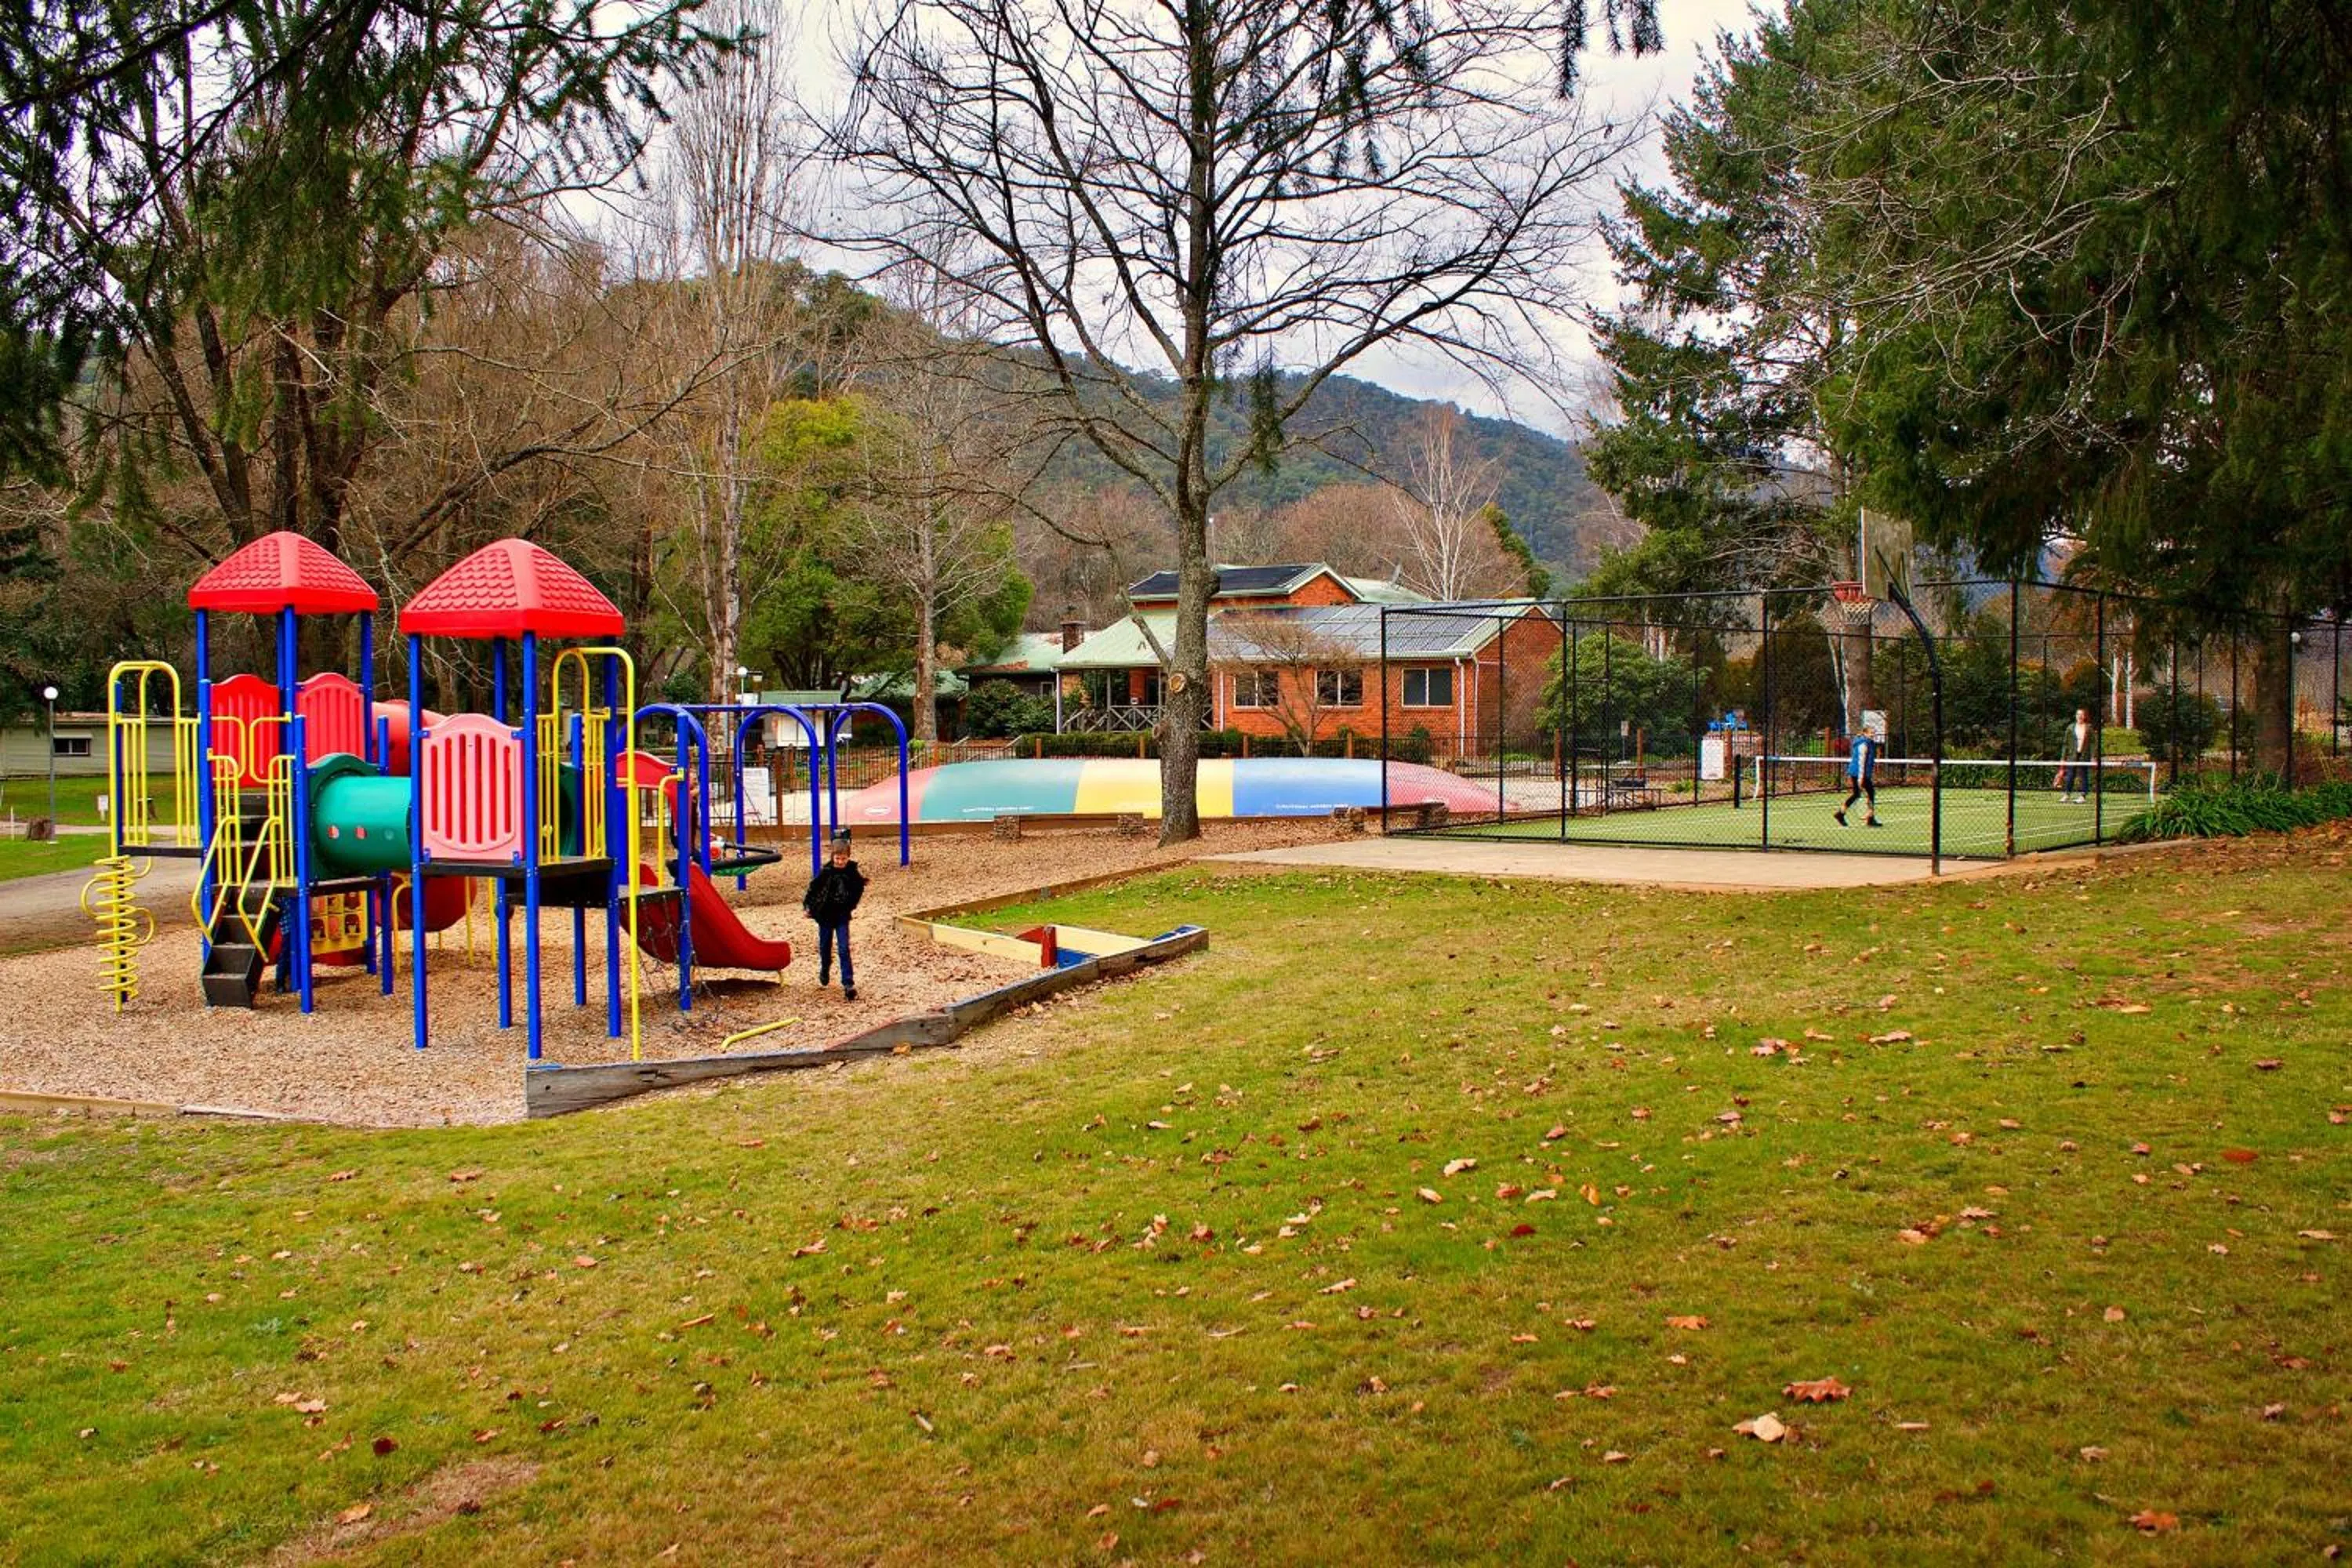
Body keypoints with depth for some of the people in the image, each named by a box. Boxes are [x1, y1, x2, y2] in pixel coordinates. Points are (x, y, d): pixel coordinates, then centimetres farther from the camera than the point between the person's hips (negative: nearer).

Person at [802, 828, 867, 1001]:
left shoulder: (852, 872, -7)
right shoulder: (826, 873, -14)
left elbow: (858, 889, 9)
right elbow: (813, 888, -6)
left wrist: (852, 906, 10)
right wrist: (808, 907, -5)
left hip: (842, 916, 0)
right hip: (825, 915, 0)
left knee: (844, 949, -8)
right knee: (825, 947, 14)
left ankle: (848, 984, -10)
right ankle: (824, 971, 44)